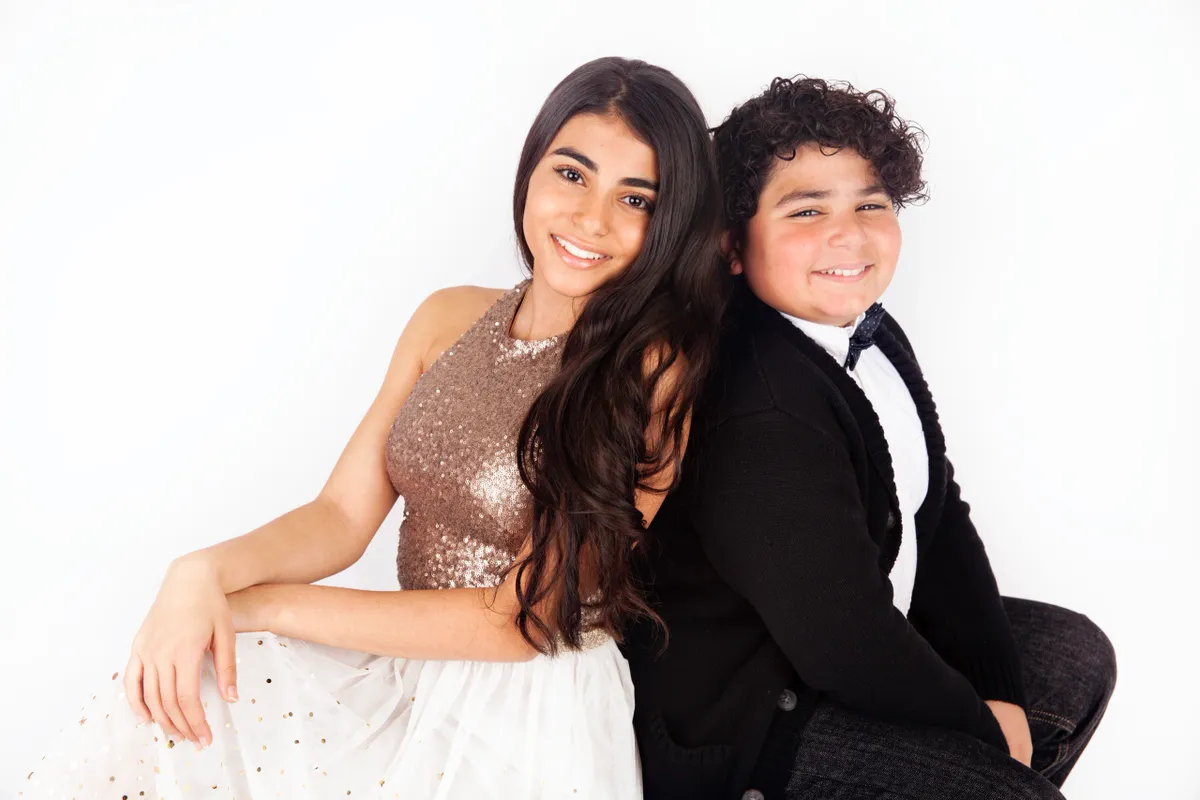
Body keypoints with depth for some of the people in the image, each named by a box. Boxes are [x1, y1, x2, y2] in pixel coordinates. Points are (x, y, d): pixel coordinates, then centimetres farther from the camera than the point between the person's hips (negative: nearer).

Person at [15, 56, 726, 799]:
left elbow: (521, 620, -15)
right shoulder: (449, 318, 4)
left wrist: (267, 605, -14)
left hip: (530, 709, -5)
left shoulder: (653, 372, -14)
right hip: (404, 666, 5)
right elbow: (343, 516, 2)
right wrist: (206, 574, -19)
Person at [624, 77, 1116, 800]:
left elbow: (942, 519, 3)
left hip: (874, 638, 10)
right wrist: (982, 726, -12)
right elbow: (840, 643, -28)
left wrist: (1002, 691, -4)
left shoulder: (874, 336, -1)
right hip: (748, 721, -9)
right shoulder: (755, 414, -31)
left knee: (1078, 653, 16)